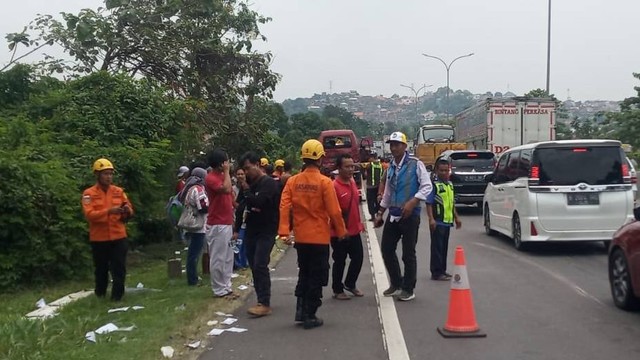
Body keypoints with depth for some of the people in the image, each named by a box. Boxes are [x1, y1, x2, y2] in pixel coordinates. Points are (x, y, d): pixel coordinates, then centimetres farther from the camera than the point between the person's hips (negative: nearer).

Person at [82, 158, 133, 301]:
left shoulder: (119, 191, 6)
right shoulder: (89, 193, -4)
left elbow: (130, 212, 7)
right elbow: (89, 214, -16)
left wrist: (127, 211, -18)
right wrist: (109, 211, -29)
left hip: (118, 237, 2)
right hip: (99, 239, -2)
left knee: (119, 269, -1)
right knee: (101, 269, 12)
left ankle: (117, 297, 6)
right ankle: (100, 296, 31)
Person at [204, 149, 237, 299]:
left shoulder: (222, 176, 14)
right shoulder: (211, 178, -14)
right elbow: (226, 189, -31)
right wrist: (227, 171, -17)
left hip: (227, 223, 9)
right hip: (217, 225, -9)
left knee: (228, 258, 13)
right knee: (218, 259, -2)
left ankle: (226, 287, 20)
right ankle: (219, 290, 5)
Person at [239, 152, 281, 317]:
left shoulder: (269, 183, -11)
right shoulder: (251, 183, 14)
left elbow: (258, 202, -24)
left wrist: (246, 190, -12)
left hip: (266, 232, -8)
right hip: (251, 231, 8)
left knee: (260, 266, -14)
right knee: (254, 266, 9)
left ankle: (265, 304, -12)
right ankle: (261, 301, 17)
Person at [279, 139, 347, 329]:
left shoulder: (292, 181, -1)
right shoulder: (324, 182, -13)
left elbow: (284, 207, -9)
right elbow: (334, 211, -12)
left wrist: (284, 231, -10)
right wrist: (341, 231, 1)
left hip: (300, 237, 4)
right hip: (319, 237, -4)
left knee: (304, 274, 21)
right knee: (317, 277, 7)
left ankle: (301, 310, 21)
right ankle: (310, 316, 9)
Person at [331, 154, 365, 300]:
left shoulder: (352, 182, 6)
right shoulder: (334, 186, -20)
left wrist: (359, 223, 18)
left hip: (354, 230, 8)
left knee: (358, 258, 14)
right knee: (339, 262, 5)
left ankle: (350, 284, 34)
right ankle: (337, 290, 21)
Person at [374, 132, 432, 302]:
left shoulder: (415, 164, -8)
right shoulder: (391, 168, 11)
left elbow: (427, 186, -14)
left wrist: (412, 202, -24)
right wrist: (380, 213, 17)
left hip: (410, 215, -6)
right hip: (393, 215, 7)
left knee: (408, 253, 0)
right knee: (386, 249, 8)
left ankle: (408, 289, 14)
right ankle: (396, 283, 26)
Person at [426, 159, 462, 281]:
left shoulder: (450, 184, 15)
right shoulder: (434, 185, -10)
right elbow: (429, 203, -13)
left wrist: (456, 217, 22)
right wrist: (431, 219, -21)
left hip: (447, 221, 8)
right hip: (438, 222, -8)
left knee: (444, 247, 13)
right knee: (437, 247, -5)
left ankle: (442, 270, 22)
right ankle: (436, 273, -1)